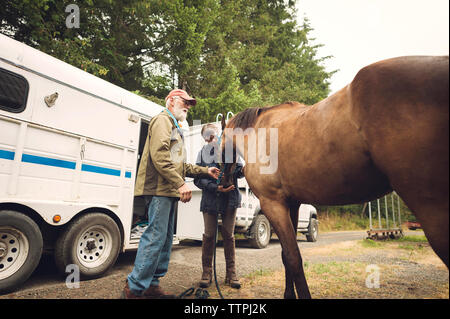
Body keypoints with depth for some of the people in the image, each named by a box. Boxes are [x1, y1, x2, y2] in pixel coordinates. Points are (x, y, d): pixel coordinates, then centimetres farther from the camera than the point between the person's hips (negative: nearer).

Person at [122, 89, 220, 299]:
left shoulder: (174, 127, 29)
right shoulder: (162, 120, -2)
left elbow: (180, 165, 27)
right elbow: (159, 156, -19)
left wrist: (205, 171, 21)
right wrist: (180, 184, -23)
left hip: (168, 191, 10)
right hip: (159, 188, -10)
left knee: (165, 238, 11)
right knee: (156, 236, -11)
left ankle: (152, 285, 20)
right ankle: (134, 288, -2)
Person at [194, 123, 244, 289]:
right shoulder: (202, 153, 8)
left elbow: (237, 170, 7)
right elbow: (198, 179, 0)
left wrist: (243, 171, -18)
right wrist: (215, 187, -15)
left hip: (230, 197, 0)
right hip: (210, 198, 0)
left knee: (228, 235, 7)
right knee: (209, 235, 4)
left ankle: (231, 273, 16)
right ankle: (207, 272, 17)